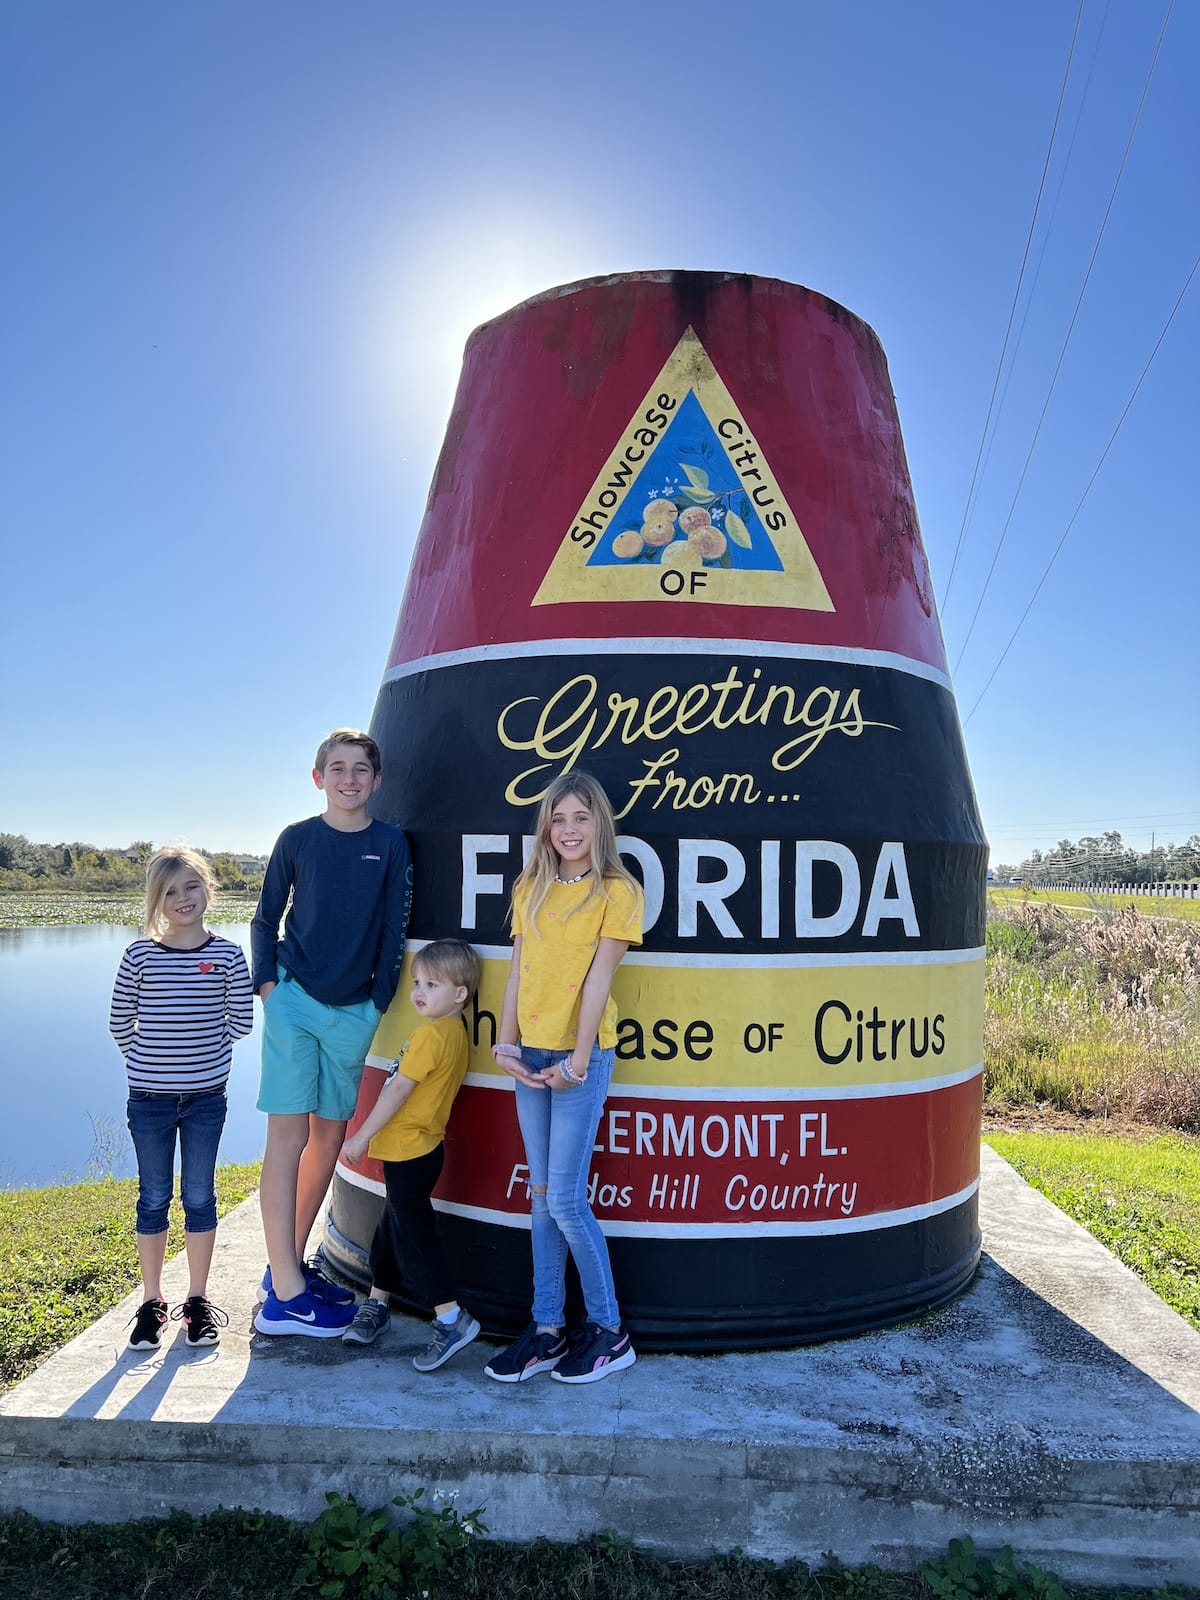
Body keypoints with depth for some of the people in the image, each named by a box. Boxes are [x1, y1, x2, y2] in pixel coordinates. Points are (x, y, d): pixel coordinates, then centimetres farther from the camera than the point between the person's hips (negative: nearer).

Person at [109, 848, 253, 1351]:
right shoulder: (140, 955, -5)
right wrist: (153, 1058, 7)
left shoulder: (227, 955, -5)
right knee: (154, 1199, 11)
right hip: (149, 1098, 0)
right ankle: (152, 1302, 26)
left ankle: (198, 1300, 25)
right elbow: (120, 1023, 4)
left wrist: (198, 1049, 6)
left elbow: (241, 1021, 1)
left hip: (205, 1095, 0)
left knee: (199, 1197, 10)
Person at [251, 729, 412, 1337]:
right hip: (294, 1001, -2)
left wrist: (380, 1003, 1)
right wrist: (267, 983, -2)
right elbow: (265, 920, 8)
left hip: (353, 1012, 2)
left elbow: (393, 932, 3)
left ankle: (289, 1263, 27)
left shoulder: (390, 846, 2)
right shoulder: (297, 840, 1)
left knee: (330, 1134, 10)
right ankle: (284, 1295, 1)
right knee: (288, 1134, -5)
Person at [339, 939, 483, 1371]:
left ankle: (452, 1319, 2)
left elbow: (398, 1091, -19)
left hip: (410, 1150, -10)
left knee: (412, 1232, -3)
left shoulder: (431, 1034, -21)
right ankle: (376, 1303, 34)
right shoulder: (455, 1031, 8)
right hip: (420, 1146, 10)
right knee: (393, 1226, 20)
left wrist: (361, 1137, -11)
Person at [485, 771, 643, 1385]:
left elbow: (598, 979, -12)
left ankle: (608, 1330, 17)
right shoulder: (531, 889, 10)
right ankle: (546, 1329, 24)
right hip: (530, 1054, 6)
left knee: (565, 1200, -2)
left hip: (581, 1056, -6)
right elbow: (517, 970, 8)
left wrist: (578, 1060, -14)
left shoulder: (616, 891, -7)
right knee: (542, 1194, 12)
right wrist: (505, 1042, 0)